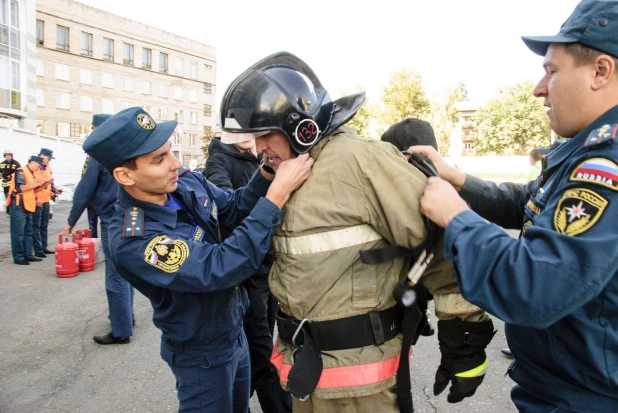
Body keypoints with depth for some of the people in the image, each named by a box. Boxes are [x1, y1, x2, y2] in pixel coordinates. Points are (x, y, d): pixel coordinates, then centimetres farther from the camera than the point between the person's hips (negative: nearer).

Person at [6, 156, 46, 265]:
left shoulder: (31, 173, 17)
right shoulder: (21, 171, -9)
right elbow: (22, 188, -18)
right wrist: (37, 184, -11)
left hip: (28, 206, 9)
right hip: (19, 205, -9)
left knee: (28, 232, 11)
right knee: (18, 233, -4)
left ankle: (28, 255, 17)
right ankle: (18, 257, 0)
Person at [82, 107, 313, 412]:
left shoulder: (186, 182, -12)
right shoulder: (132, 239, -33)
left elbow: (233, 209, -2)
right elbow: (223, 268, -37)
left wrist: (267, 173, -21)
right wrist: (277, 194, -39)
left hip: (235, 331, 7)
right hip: (202, 353, -7)